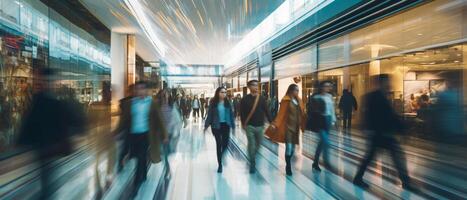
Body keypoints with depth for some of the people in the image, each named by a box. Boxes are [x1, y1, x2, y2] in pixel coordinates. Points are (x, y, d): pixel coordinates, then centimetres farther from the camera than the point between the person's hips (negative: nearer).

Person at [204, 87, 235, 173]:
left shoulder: (228, 103, 1)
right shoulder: (213, 103, -5)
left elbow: (231, 114, 4)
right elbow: (209, 114, -3)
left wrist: (233, 125, 3)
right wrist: (206, 125, -4)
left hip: (226, 125, 2)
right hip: (216, 126, -2)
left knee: (225, 143, 2)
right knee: (219, 144, 3)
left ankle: (221, 156, 38)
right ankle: (220, 164, 16)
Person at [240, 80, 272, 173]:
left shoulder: (261, 98, 1)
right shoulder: (245, 99, -4)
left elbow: (266, 111, 1)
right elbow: (242, 112, -1)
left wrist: (271, 122, -3)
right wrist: (243, 124, -3)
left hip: (260, 126, 3)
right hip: (250, 126, -3)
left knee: (258, 144, 14)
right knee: (251, 145, -1)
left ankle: (252, 157, 40)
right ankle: (252, 163, 14)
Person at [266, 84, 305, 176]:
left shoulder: (299, 101, 9)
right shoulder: (286, 100, -9)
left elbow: (302, 114, 10)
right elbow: (281, 114, -13)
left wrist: (303, 125, 6)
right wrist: (275, 124, -24)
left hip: (296, 127, 6)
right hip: (288, 127, -6)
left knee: (293, 148, 12)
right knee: (289, 147, -6)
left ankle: (288, 164, 31)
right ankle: (288, 167, 9)